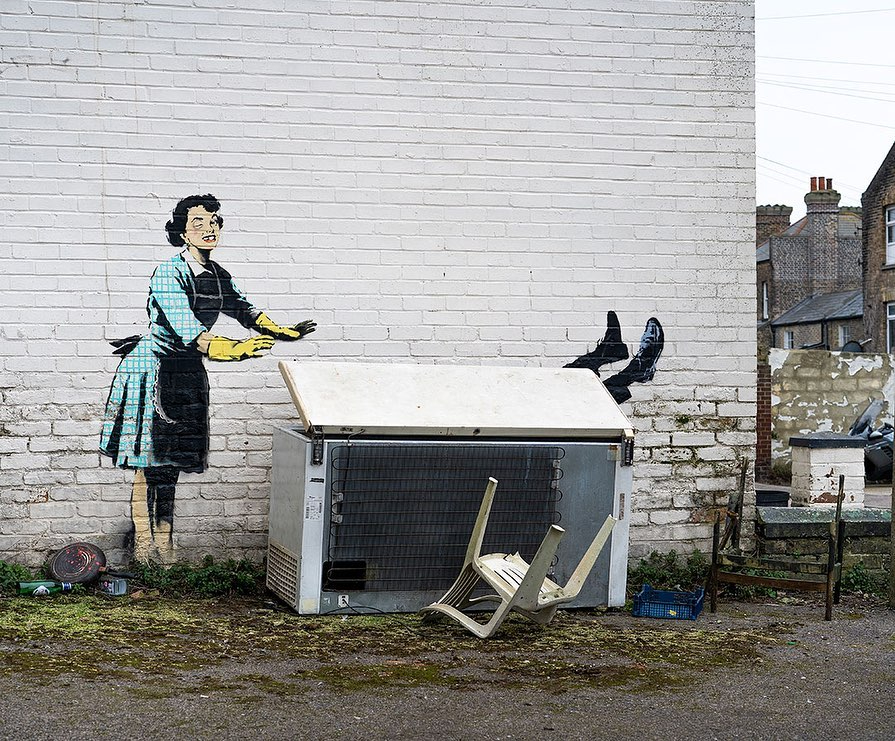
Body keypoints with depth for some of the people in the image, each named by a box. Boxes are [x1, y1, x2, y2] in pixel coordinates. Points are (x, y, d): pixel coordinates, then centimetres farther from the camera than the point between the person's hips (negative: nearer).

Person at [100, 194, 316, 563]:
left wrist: (280, 331, 4)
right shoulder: (168, 274, -19)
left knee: (171, 462, 10)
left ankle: (164, 541, 18)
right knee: (148, 462, -5)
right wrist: (232, 349, -43)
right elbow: (186, 328, -30)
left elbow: (243, 309, 20)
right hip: (152, 369, -6)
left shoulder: (218, 276, 4)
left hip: (187, 373, 6)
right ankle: (143, 542, 5)